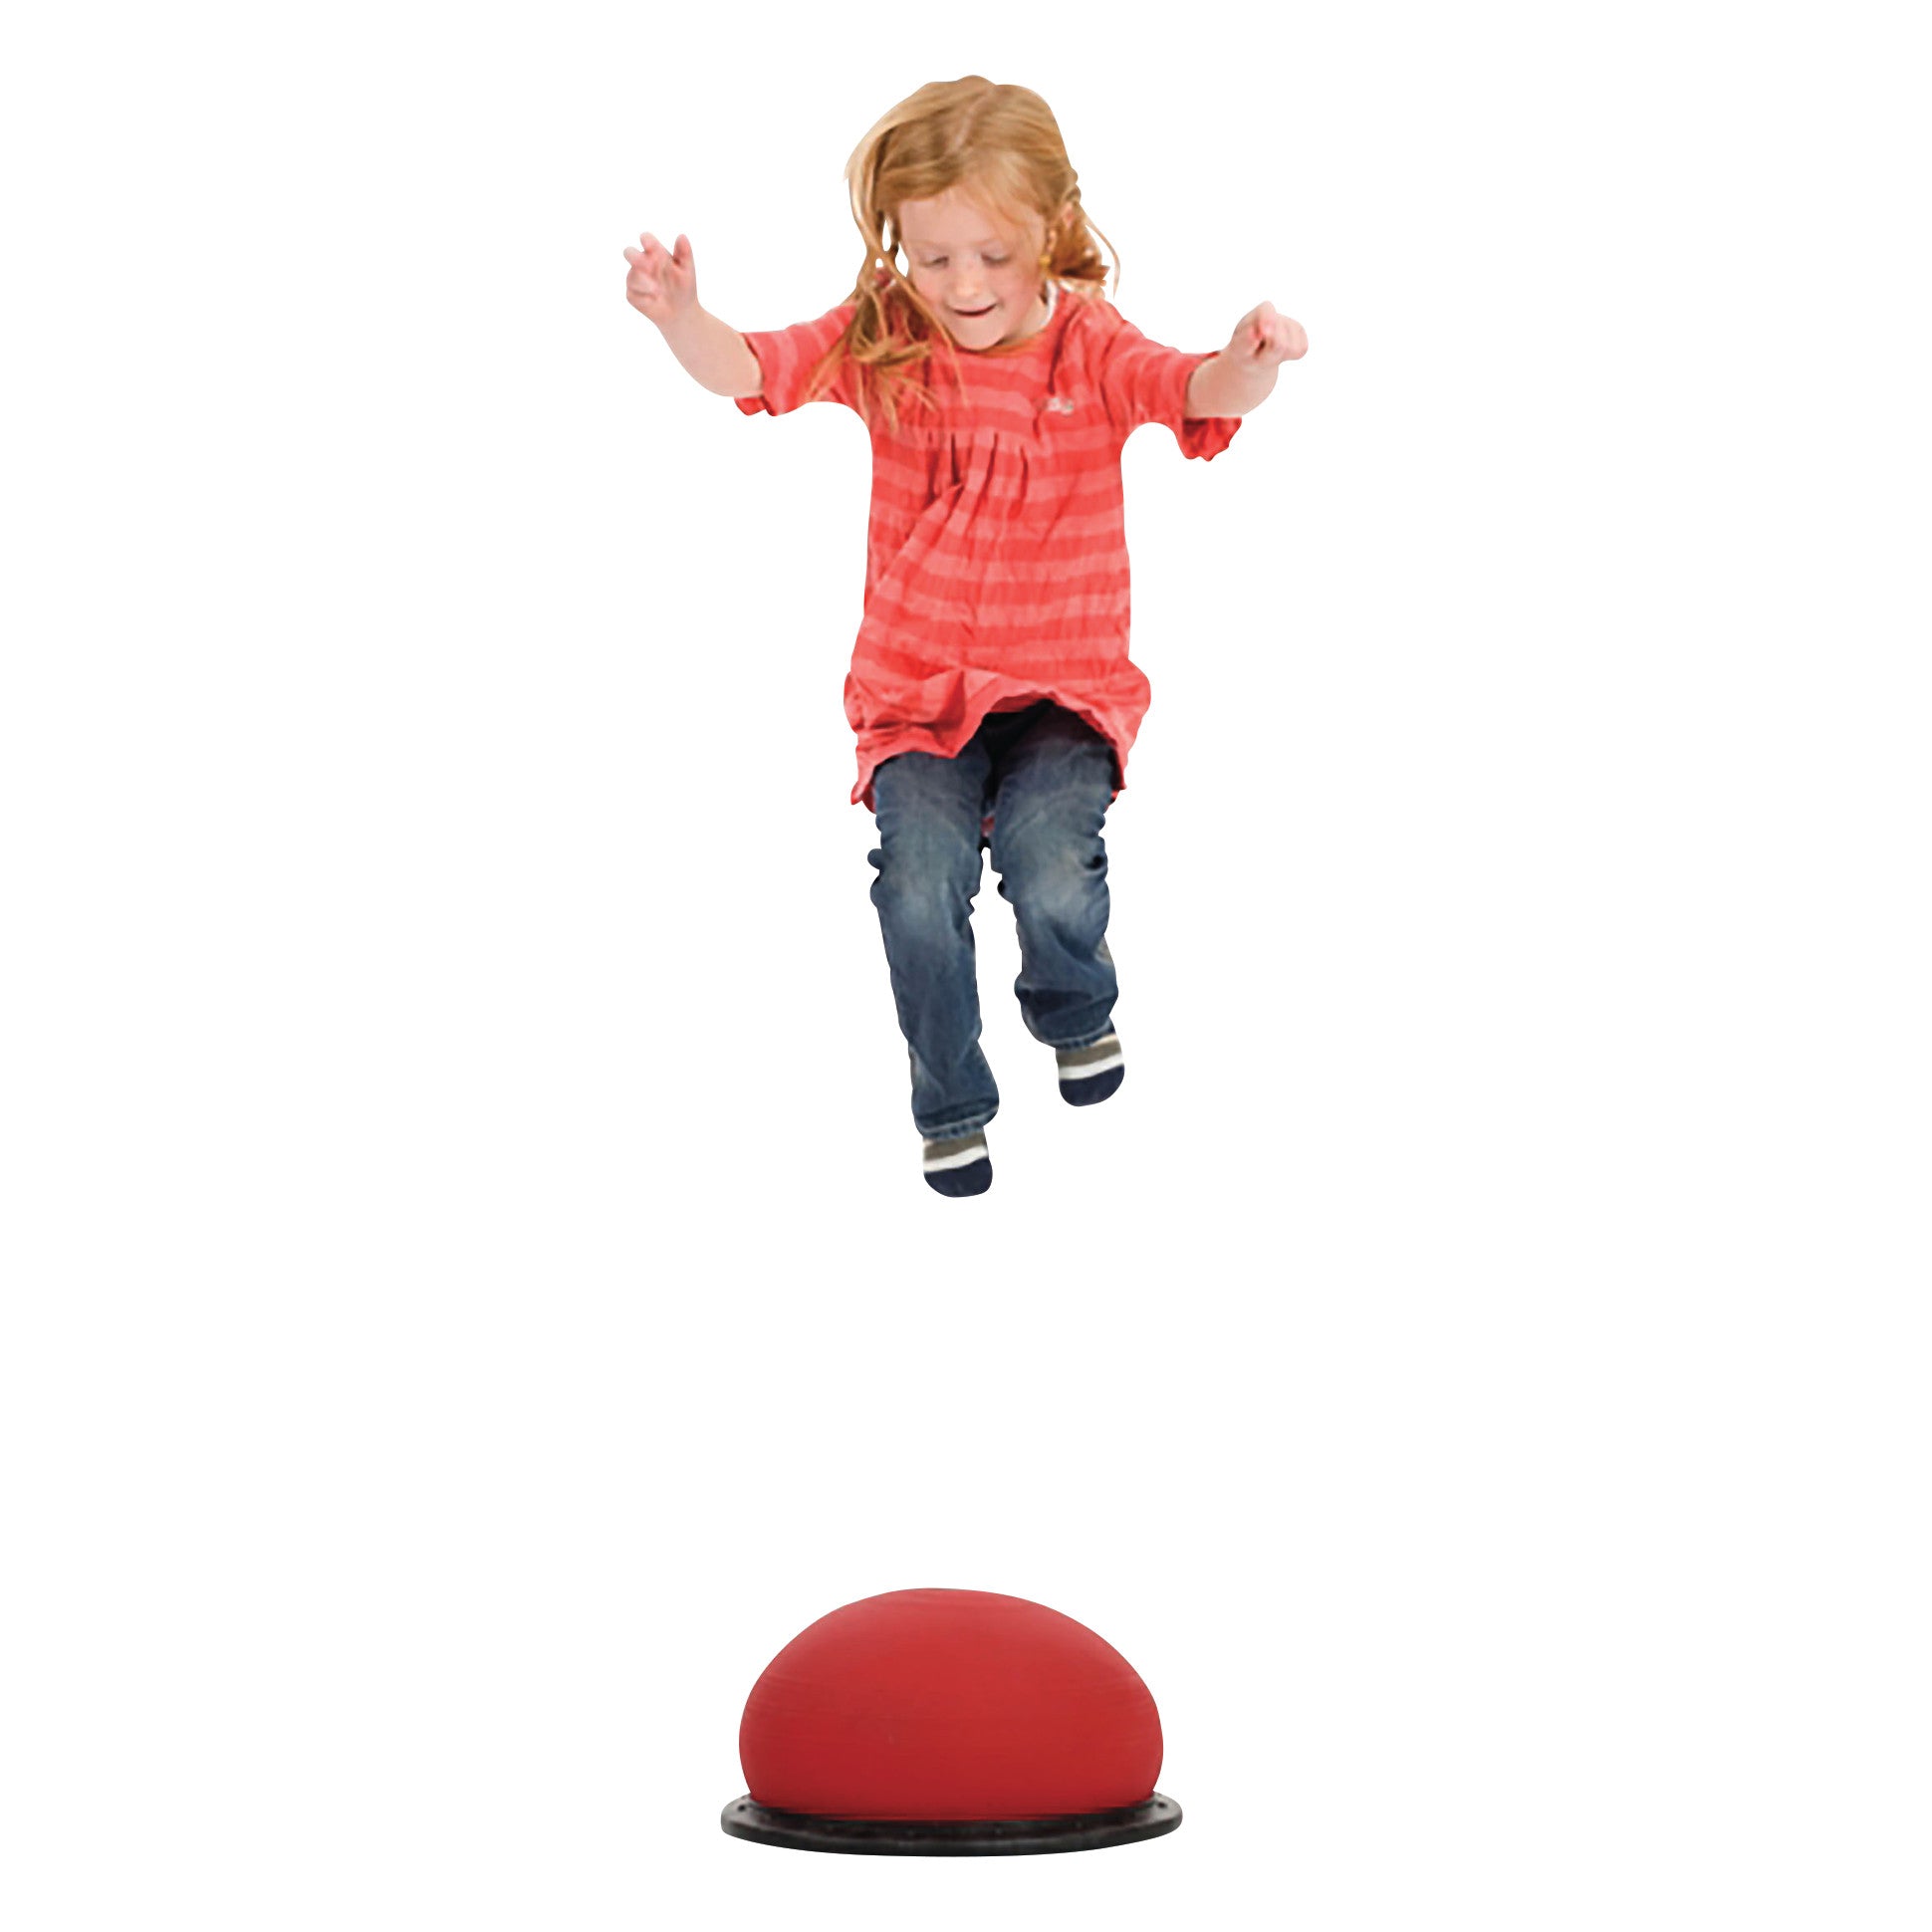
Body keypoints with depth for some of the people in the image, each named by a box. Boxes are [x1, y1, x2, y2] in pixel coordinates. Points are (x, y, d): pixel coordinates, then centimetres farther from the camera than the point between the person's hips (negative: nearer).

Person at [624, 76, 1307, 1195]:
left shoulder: (1090, 348, -8)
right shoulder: (880, 342, -2)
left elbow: (1195, 392, -25)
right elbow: (750, 371, -11)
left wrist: (1252, 361, -50)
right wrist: (680, 315, -34)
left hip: (1066, 683, -1)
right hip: (917, 687, 1)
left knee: (1052, 874, -22)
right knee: (921, 892, -18)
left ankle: (1077, 1013, 16)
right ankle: (952, 1106, 9)